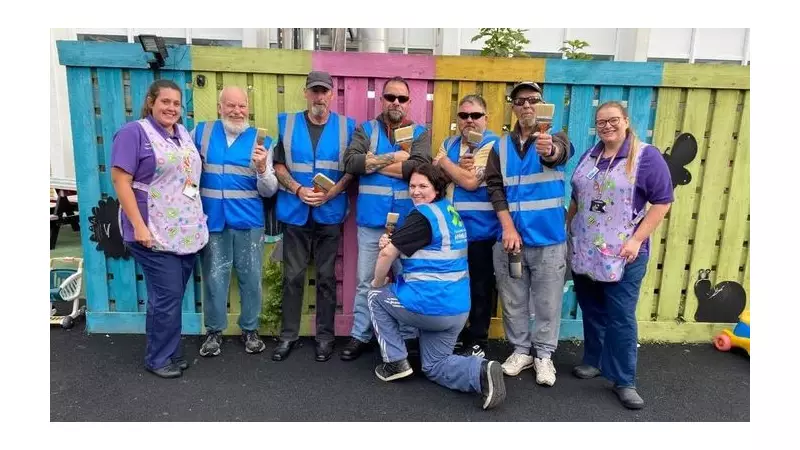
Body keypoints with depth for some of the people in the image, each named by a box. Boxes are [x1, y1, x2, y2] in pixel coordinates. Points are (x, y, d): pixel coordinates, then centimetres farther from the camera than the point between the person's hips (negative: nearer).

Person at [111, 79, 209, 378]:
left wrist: (197, 220, 17)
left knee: (172, 295, 14)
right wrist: (139, 226, -20)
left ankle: (169, 351, 28)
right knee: (167, 297, -2)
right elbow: (120, 180, -14)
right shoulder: (134, 132, -8)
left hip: (188, 231, 7)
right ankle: (159, 358, 16)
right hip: (155, 234, -7)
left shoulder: (183, 133, 14)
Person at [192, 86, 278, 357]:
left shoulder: (261, 140, 1)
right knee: (214, 278, 9)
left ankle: (249, 329, 24)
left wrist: (262, 168, -20)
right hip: (213, 220, 1)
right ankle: (214, 331, 24)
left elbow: (269, 191, -1)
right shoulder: (201, 132, 4)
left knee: (250, 278, 8)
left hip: (249, 221, 0)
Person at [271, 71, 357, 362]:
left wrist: (329, 194, -14)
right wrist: (298, 190, -13)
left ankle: (325, 336, 19)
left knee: (326, 276, 7)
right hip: (295, 212, 1)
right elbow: (278, 164, 3)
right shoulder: (287, 123, 6)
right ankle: (288, 335, 19)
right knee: (292, 276, 6)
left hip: (329, 213, -1)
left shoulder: (347, 126, 3)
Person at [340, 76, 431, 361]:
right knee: (365, 282, 10)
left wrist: (374, 163, -10)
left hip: (407, 222, 0)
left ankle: (408, 337, 26)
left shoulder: (420, 133, 5)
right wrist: (394, 157, -14)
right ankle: (360, 336, 24)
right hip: (371, 221, 1)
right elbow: (351, 162, -10)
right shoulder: (366, 129, 7)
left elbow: (420, 167, -14)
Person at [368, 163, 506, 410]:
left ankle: (395, 361, 15)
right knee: (434, 366, 20)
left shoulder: (422, 215, -13)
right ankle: (482, 371, -6)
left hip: (429, 305, -8)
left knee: (376, 297, 18)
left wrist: (377, 283, 2)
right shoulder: (450, 211, 14)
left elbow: (387, 253, -16)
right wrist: (391, 242, 4)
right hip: (459, 309, 8)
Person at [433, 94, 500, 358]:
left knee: (479, 288, 6)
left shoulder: (492, 145, -8)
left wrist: (445, 163, -4)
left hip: (479, 229, -5)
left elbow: (470, 181, -17)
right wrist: (458, 166, -15)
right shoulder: (448, 144, 12)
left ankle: (477, 342, 20)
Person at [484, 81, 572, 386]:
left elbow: (561, 153, -26)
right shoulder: (501, 146, 6)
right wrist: (508, 228, -11)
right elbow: (494, 187, 1)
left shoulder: (554, 138, -2)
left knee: (548, 301, 7)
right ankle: (520, 350, 28)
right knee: (513, 300, 11)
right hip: (511, 237, 2)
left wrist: (549, 150, -51)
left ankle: (544, 355, 24)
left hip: (548, 239, -2)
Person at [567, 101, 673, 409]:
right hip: (584, 252, 5)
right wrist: (567, 231, 13)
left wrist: (636, 240, -15)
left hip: (622, 254, -5)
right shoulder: (589, 156, 10)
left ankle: (624, 380, 11)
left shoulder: (647, 156, -7)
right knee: (591, 312, 15)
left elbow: (662, 202, -9)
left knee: (621, 317, -1)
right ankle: (594, 361, 31)